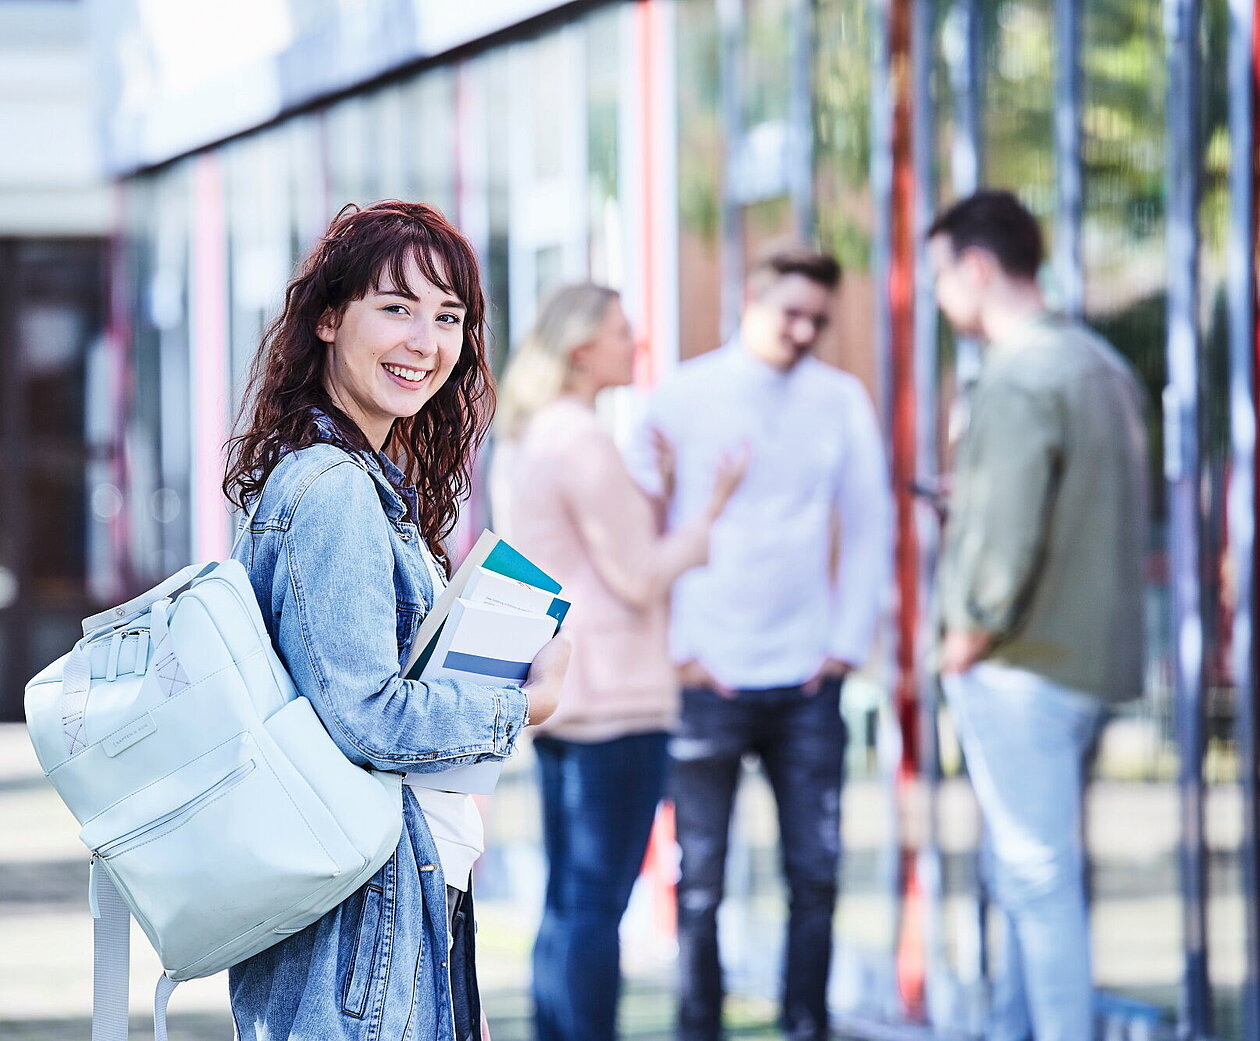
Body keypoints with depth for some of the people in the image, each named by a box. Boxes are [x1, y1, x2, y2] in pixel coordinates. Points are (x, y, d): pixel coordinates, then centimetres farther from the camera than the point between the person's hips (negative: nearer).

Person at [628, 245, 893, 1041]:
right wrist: (676, 648, -4)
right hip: (710, 678, -2)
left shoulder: (842, 401, 7)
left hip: (807, 680, 2)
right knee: (700, 882, 0)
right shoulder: (684, 397, 1)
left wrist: (849, 641, 3)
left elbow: (870, 528, 12)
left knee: (816, 876, 2)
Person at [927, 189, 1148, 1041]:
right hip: (1097, 649, 9)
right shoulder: (1101, 364, 11)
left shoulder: (1019, 379, -18)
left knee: (1038, 874, -4)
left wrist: (971, 634, -10)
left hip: (1021, 662, -9)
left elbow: (1008, 535, -24)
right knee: (1031, 867, 18)